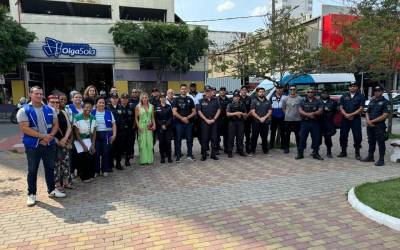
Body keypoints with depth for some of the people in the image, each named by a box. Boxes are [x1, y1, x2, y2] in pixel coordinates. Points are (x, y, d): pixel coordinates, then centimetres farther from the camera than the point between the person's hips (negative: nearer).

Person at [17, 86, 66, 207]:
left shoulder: (50, 110, 6)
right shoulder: (23, 111, -7)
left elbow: (56, 125, 7)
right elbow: (25, 129, -15)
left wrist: (50, 136, -11)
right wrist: (43, 136, -19)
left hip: (49, 144, 4)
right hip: (32, 145, -4)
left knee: (50, 168, 13)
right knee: (32, 170, 6)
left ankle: (51, 190, 27)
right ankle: (31, 194, 18)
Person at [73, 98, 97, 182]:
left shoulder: (93, 118, 1)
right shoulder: (77, 118, -13)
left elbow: (94, 133, 5)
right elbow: (76, 134, -11)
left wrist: (93, 145, -3)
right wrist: (83, 145, -13)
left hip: (88, 140, 4)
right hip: (79, 140, -4)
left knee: (92, 156, -10)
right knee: (83, 157, -14)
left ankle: (90, 175, 9)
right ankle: (84, 176, 6)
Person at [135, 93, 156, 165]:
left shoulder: (151, 106, 9)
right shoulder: (138, 107, 0)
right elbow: (136, 118, 2)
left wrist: (154, 124, 3)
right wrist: (138, 126, -7)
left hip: (149, 127, 3)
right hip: (142, 126, -2)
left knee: (150, 143, 0)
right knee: (142, 143, -3)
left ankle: (149, 159, 9)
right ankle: (143, 159, 4)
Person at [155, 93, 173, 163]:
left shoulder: (169, 107, 8)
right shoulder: (157, 108, 5)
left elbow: (171, 117, 3)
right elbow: (156, 118, 2)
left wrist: (166, 125, -9)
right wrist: (161, 125, -8)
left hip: (168, 127, 0)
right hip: (160, 127, 0)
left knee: (168, 141, -2)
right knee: (161, 142, 0)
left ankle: (169, 157, 6)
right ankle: (162, 157, 8)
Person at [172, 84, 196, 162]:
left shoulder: (190, 99, 10)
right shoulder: (176, 100, 2)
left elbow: (194, 112, 7)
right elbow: (174, 112, -6)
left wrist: (187, 117, -10)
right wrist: (182, 118, -18)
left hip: (189, 122, 2)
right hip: (179, 123, -2)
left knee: (189, 139, 7)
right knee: (178, 139, 1)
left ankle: (190, 154, 19)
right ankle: (178, 156, 9)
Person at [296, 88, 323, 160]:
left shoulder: (318, 101, 9)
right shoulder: (303, 101, 9)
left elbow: (320, 111, -1)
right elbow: (300, 111, -2)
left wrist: (313, 113, -18)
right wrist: (308, 114, -16)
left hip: (315, 122, 1)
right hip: (305, 122, -1)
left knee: (316, 138, 2)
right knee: (302, 138, -2)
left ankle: (315, 153, 13)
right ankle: (300, 153, 5)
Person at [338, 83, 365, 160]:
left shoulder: (360, 96, 2)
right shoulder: (344, 96, 11)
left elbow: (361, 108, -6)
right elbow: (341, 108, 6)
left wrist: (351, 114, -14)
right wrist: (346, 115, -11)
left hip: (356, 119, -3)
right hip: (345, 119, 3)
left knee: (357, 136, -2)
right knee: (343, 135, 6)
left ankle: (357, 153, 8)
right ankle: (343, 152, 19)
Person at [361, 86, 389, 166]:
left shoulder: (385, 102, -4)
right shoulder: (371, 101, 16)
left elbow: (385, 115, -12)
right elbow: (367, 113, 16)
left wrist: (373, 121, -12)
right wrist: (368, 121, -3)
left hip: (379, 126, -6)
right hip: (370, 126, 6)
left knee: (381, 142, -2)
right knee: (371, 142, 14)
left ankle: (381, 160, 3)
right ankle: (370, 157, 24)